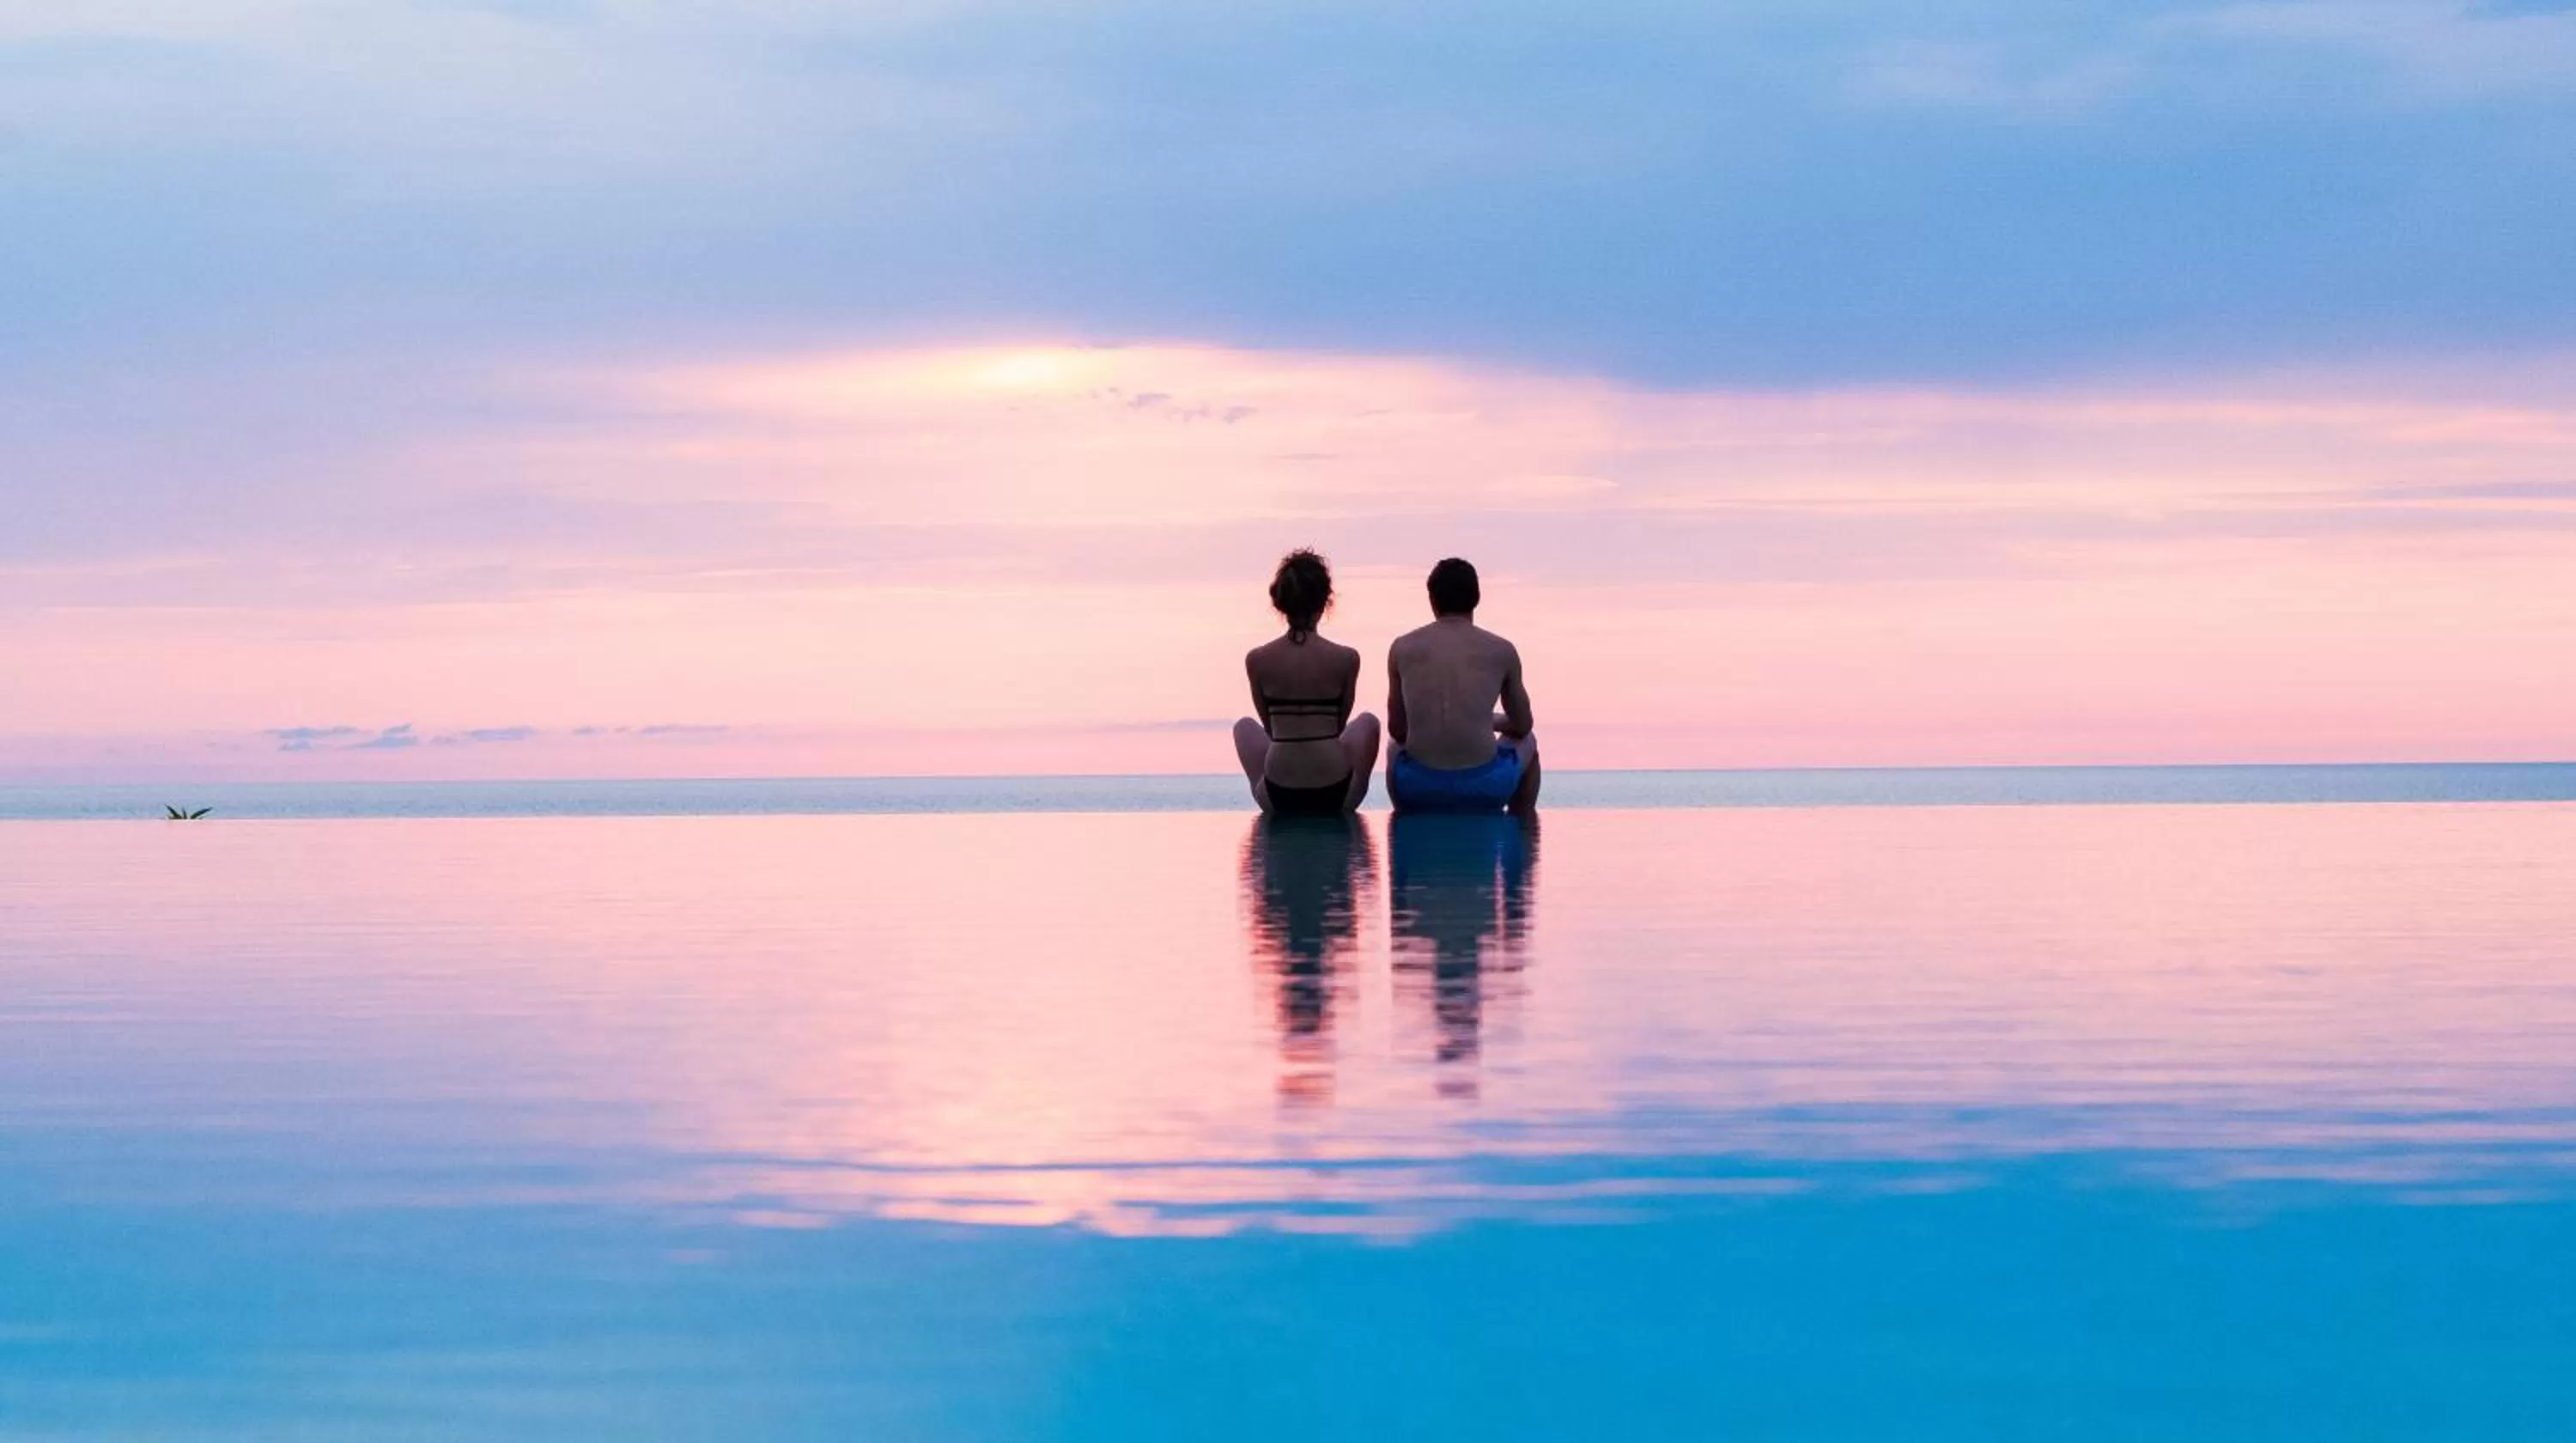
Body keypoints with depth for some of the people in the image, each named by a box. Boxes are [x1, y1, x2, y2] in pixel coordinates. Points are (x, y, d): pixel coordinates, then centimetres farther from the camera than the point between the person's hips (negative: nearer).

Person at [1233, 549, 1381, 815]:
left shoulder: (1256, 660, -6)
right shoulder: (1346, 659, -8)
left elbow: (1270, 726, 7)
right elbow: (1339, 724, 7)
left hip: (1278, 797, 0)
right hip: (1335, 795, 0)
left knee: (1244, 726, 33)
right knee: (1367, 722, 32)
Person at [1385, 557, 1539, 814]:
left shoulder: (1403, 648, 5)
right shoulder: (1501, 651, 3)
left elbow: (1397, 731, 13)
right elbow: (1522, 726, 17)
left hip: (1418, 788, 1)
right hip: (1482, 789, -1)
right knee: (1527, 743, 33)